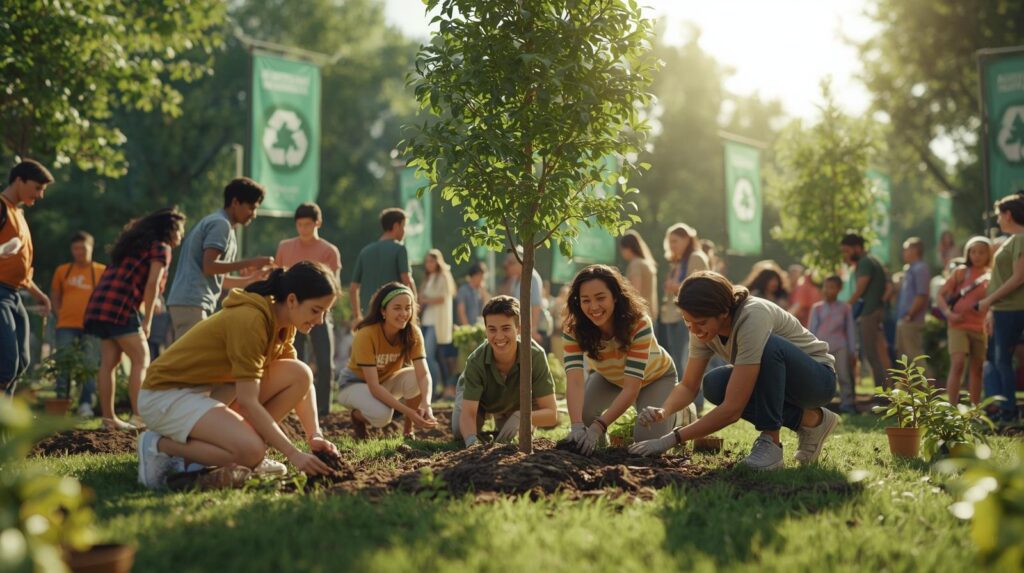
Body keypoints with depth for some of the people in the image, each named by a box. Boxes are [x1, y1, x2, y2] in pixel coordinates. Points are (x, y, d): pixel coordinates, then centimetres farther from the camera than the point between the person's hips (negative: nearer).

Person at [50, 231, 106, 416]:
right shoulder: (62, 271, 9)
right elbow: (54, 295, 18)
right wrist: (59, 312, 3)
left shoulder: (102, 271, 4)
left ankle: (86, 404, 2)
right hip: (66, 326, 1)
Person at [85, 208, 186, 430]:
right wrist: (147, 321, -8)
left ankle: (108, 418, 5)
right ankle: (138, 416, -13)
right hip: (121, 306, -8)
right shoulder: (161, 247, 1)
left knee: (109, 362, 6)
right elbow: (152, 284, -11)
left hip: (101, 303, 8)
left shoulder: (135, 241, 26)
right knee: (141, 360, -5)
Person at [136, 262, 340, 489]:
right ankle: (160, 445, -8)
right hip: (166, 395, -9)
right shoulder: (250, 320, -26)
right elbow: (248, 401, -28)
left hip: (211, 389, 9)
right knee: (250, 450, -31)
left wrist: (315, 435, -9)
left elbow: (301, 380, 6)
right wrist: (293, 454, -26)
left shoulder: (282, 323, 2)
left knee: (300, 374, -7)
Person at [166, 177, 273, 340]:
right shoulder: (221, 224, -6)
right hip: (191, 303, -10)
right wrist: (250, 263, -13)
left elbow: (217, 278, 25)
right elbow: (209, 266, -18)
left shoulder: (212, 221, 25)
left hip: (187, 302, 10)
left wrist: (252, 279, 16)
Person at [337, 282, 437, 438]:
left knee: (416, 379, -28)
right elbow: (373, 386, -35)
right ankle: (358, 415, 2)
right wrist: (407, 411, -44)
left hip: (387, 381, 4)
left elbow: (424, 374, -28)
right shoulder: (366, 334, -32)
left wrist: (426, 404, -49)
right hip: (355, 383, -4)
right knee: (382, 414, -34)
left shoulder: (413, 333, -19)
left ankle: (408, 431, -5)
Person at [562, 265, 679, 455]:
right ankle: (600, 445, 10)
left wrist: (598, 426, -55)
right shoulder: (574, 329, -31)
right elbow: (574, 380, -42)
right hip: (610, 377, 3)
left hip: (654, 377, -3)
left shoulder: (639, 324, -40)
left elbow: (632, 387, -43)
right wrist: (577, 425, -60)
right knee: (582, 413, -24)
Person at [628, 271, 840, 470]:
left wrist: (672, 438, -36)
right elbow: (688, 386, -7)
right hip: (776, 380, 8)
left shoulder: (753, 318, -35)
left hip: (819, 377, -7)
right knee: (714, 385, -21)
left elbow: (733, 408, -37)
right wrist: (663, 411, -29)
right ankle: (809, 419, -3)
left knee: (768, 346, -36)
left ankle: (771, 442, -21)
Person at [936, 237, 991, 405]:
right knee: (957, 364, -17)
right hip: (958, 326, -3)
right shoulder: (961, 272, 0)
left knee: (977, 368, 8)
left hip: (980, 328, 3)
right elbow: (940, 295, 0)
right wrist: (948, 313, -16)